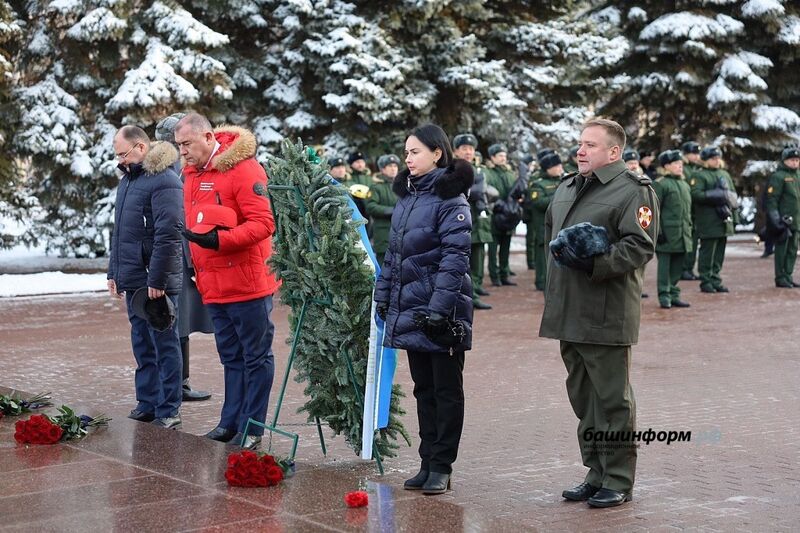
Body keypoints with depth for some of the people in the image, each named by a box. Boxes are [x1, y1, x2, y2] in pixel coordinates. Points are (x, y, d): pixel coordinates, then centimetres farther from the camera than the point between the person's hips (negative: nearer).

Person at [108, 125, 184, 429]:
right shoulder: (128, 179, 15)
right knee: (142, 346, 13)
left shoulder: (164, 181, -15)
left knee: (164, 345, -1)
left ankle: (168, 412, 4)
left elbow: (168, 235, -21)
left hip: (156, 282, -9)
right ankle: (147, 405, 21)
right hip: (133, 280, 9)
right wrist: (114, 272, 18)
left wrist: (157, 280, -22)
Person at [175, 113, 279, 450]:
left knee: (256, 356, 2)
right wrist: (198, 272, 12)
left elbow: (263, 223, -19)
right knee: (231, 356, 15)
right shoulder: (192, 174, 12)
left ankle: (252, 428, 7)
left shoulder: (242, 168, -13)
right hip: (213, 286, 8)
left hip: (247, 282, -8)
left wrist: (219, 240, -28)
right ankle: (231, 422, 23)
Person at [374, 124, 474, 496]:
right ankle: (428, 463, 19)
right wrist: (383, 296, 13)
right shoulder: (406, 197, 13)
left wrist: (439, 307, -21)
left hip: (441, 313, -8)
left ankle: (441, 468, 8)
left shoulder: (450, 198, -11)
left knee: (446, 391, 3)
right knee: (423, 389, 13)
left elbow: (454, 258, -17)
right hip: (409, 310, 8)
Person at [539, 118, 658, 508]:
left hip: (606, 315, -8)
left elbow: (640, 247, -17)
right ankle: (596, 473, 24)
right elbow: (550, 231, 32)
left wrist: (596, 264, -26)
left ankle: (618, 481, 6)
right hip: (568, 314, 8)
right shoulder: (566, 189, 18)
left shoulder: (633, 191, -9)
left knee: (612, 399, -2)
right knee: (582, 397, 14)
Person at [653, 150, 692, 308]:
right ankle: (664, 296, 2)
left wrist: (689, 228, 17)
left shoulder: (685, 185, 17)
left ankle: (674, 295, 16)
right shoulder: (660, 184, -5)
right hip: (667, 234, -7)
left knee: (677, 267, 10)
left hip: (682, 234, 7)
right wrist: (658, 231, -15)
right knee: (665, 266, -3)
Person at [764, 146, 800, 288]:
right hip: (783, 220, -8)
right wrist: (776, 219, -19)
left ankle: (788, 277, 18)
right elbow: (771, 199, -13)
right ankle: (780, 279, 2)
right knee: (782, 250, -4)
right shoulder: (778, 176, -9)